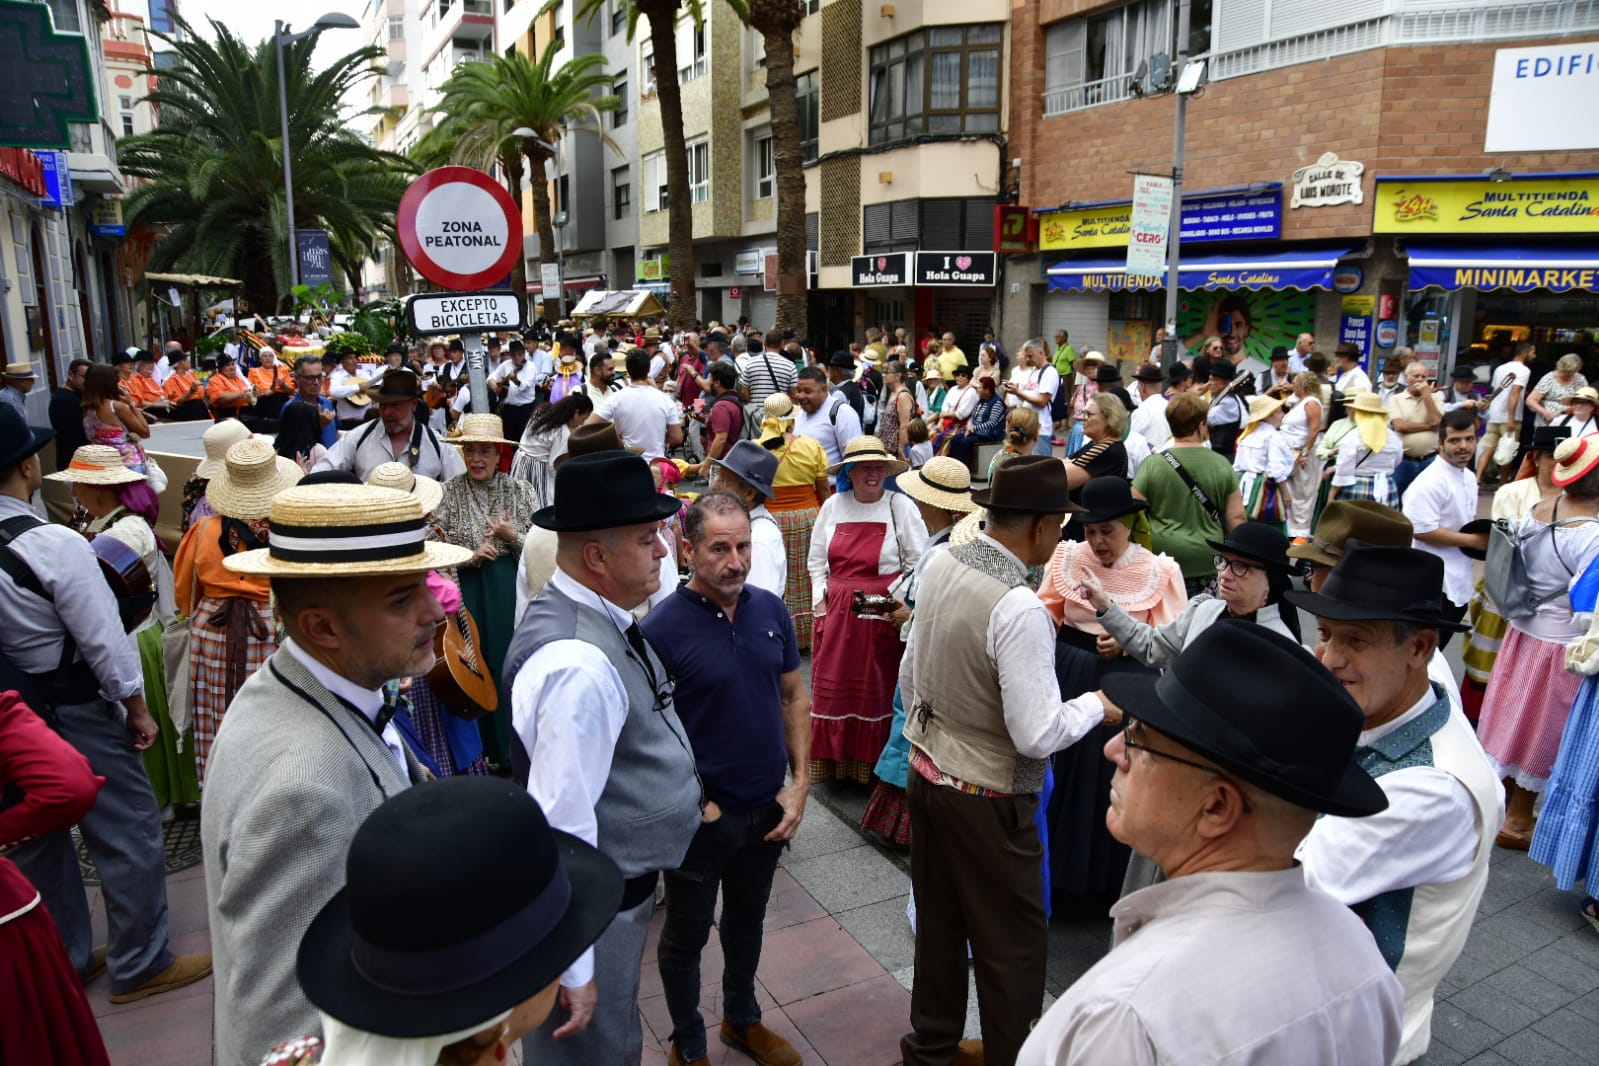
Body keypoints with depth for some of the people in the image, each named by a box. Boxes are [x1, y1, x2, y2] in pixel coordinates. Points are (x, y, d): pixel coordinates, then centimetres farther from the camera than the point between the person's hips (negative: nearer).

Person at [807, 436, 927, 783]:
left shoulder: (900, 506, -6)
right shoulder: (833, 505, 5)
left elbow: (918, 563, -4)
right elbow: (816, 559, 12)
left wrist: (898, 598, -13)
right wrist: (820, 600, 4)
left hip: (883, 613, -3)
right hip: (837, 611, 4)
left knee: (878, 689, 4)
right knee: (833, 686, 8)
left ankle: (876, 763, 18)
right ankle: (833, 759, 23)